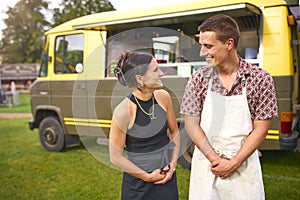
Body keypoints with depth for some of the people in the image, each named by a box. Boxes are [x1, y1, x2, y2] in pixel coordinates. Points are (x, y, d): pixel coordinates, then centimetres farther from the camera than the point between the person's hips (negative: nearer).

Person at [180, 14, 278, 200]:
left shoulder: (261, 79, -7)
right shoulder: (198, 79, -4)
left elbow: (260, 129, -7)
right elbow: (191, 124, -4)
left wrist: (234, 163, -12)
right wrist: (215, 159, -12)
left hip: (244, 165, -1)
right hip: (206, 163, 1)